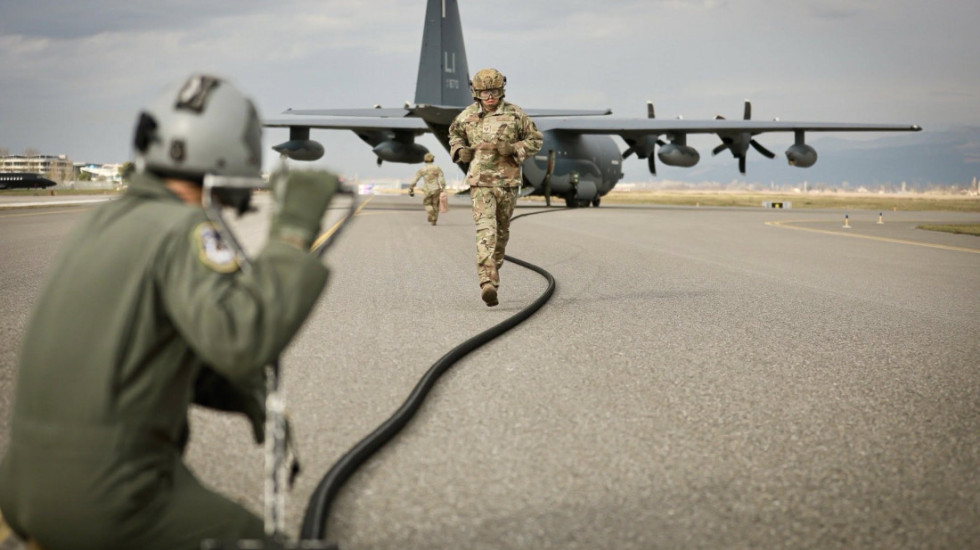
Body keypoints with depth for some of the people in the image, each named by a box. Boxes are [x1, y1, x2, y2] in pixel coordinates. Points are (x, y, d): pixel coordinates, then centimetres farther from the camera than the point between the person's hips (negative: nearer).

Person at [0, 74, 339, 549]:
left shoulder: (102, 225, 15)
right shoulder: (183, 228, -12)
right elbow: (242, 342, -29)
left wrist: (247, 395, 14)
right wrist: (293, 233, -23)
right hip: (109, 502, -9)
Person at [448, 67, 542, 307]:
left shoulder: (514, 114, -5)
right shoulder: (467, 116, 1)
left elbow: (535, 140, 2)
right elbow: (455, 134, 21)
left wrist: (513, 148, -15)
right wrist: (460, 151, 0)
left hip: (508, 182, 1)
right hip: (480, 182, -1)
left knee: (501, 231, 14)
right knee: (485, 230, -16)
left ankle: (493, 269, 38)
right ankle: (488, 284, -27)